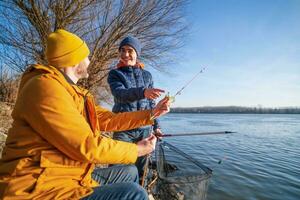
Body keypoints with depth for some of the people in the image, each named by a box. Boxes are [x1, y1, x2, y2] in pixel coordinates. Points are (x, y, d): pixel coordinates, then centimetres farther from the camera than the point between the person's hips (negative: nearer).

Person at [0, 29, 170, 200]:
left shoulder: (75, 94, 11)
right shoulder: (45, 87, -21)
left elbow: (109, 119, 10)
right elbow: (87, 146, -25)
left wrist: (151, 114, 11)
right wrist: (136, 150, -11)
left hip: (72, 178, 10)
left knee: (129, 172, 17)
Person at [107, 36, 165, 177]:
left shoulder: (147, 75, 10)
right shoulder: (114, 74, 1)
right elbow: (120, 94, -19)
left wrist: (156, 126, 11)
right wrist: (142, 92, -37)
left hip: (145, 129, 3)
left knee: (141, 169, 12)